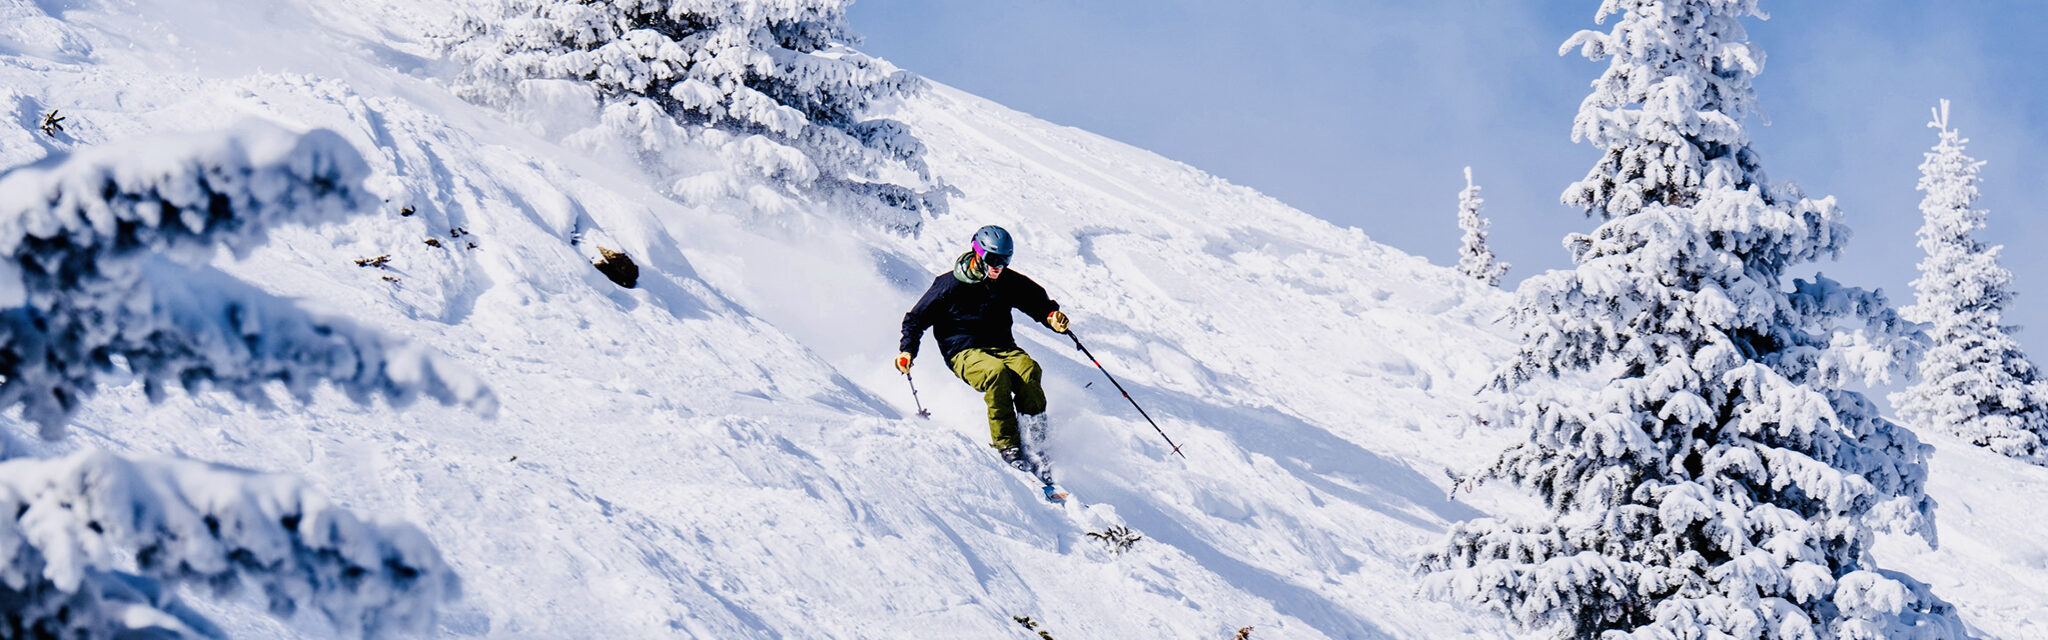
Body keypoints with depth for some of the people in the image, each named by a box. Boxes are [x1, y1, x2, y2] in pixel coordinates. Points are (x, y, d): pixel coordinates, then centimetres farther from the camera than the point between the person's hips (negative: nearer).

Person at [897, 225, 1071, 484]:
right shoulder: (950, 285, -6)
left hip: (1001, 346, 4)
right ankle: (1008, 448, -35)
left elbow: (1038, 301, 18)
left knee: (1028, 369, -31)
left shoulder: (1009, 282, 5)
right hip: (963, 352, -4)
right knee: (997, 373, -37)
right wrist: (907, 350, -11)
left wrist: (1051, 316, -5)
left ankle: (1035, 446, -31)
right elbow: (917, 318, 2)